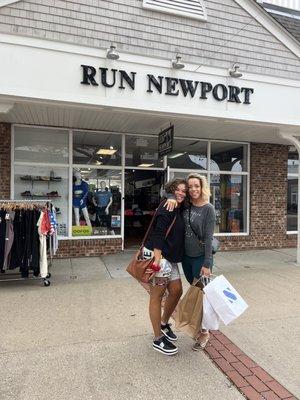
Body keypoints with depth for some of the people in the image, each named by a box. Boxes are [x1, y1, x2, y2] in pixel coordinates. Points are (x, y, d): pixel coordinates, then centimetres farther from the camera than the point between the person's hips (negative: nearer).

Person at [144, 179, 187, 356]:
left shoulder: (179, 210, 13)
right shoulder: (166, 208, -14)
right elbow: (158, 234, -22)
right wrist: (158, 259, -27)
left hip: (170, 258, 9)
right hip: (157, 256, -9)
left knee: (177, 291, 15)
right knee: (157, 296, 2)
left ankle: (164, 323, 37)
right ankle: (158, 339, 15)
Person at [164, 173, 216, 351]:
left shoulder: (208, 209, -12)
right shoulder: (186, 205, 0)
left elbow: (208, 237, -15)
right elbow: (170, 189, 10)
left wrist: (207, 264, -17)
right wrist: (172, 198, -14)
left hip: (201, 258, -5)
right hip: (186, 257, 5)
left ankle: (204, 332, 21)